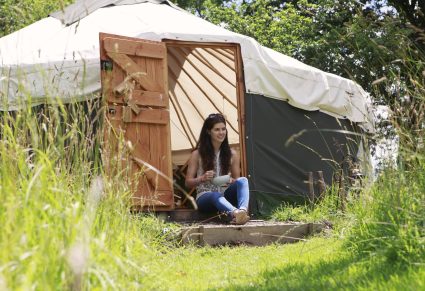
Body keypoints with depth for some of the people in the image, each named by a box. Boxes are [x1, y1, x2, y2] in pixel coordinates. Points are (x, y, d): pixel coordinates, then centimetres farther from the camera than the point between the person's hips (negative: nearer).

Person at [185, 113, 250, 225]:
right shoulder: (197, 154, 3)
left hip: (226, 196, 3)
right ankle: (236, 213, -73)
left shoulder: (232, 154, 10)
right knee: (215, 196, -40)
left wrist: (231, 181, -10)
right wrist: (202, 178, -16)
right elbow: (188, 182, 5)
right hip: (205, 198, -3)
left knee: (243, 180, -27)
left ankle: (243, 210, -58)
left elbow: (237, 179, 15)